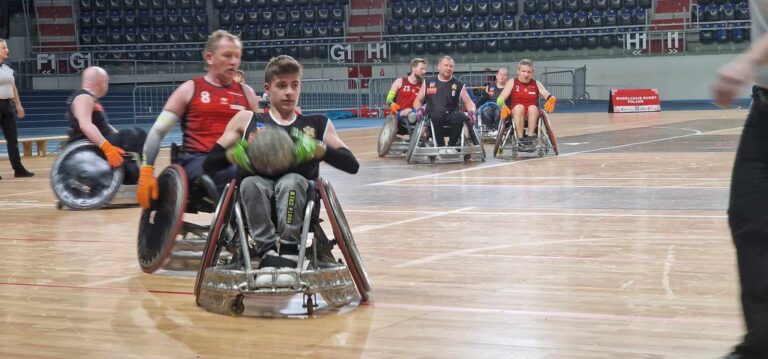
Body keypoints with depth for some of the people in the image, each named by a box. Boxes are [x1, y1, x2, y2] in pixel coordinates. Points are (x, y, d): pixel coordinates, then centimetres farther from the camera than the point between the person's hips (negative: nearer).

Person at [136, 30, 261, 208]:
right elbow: (157, 132, 6)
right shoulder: (190, 90, 9)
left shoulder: (246, 92, 18)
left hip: (236, 161, 4)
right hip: (198, 160, -3)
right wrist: (146, 171, -5)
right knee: (237, 176, -37)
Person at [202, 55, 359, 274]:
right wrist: (234, 153, -10)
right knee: (250, 183, -32)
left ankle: (288, 250, -37)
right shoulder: (246, 120, 17)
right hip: (257, 199, 0)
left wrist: (316, 148, -10)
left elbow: (352, 165, 7)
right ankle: (268, 250, -38)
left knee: (292, 181, -33)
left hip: (300, 200, 0)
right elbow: (209, 165, 12)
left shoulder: (317, 124, 18)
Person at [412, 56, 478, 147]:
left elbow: (468, 102, 6)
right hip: (432, 117, 0)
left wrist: (471, 111, -17)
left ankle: (452, 145, -16)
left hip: (451, 116, 1)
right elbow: (417, 101, 14)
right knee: (436, 116, -37)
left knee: (460, 116, -34)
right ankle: (440, 145, -21)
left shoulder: (458, 85, 11)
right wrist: (419, 109, -10)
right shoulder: (428, 83, 12)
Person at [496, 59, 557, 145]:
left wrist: (551, 100, -23)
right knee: (519, 107, -33)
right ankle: (520, 138, -36)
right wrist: (503, 106, -26)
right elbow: (500, 99, -3)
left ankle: (531, 135, -33)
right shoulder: (512, 83, 8)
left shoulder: (536, 84, 11)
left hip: (532, 117, 1)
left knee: (533, 108, -31)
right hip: (516, 116, -1)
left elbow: (549, 97, 2)